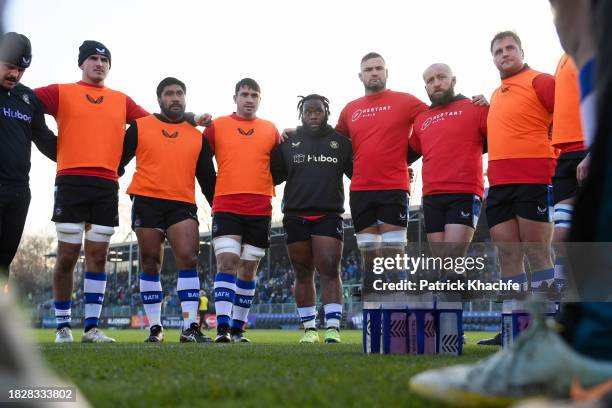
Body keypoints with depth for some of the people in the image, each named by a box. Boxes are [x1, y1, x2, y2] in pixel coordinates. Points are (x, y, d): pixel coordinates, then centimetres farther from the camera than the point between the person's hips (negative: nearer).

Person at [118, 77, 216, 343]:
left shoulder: (197, 136, 13)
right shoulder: (139, 127, 8)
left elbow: (207, 177, 15)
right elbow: (118, 161, 9)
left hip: (183, 204, 1)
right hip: (147, 201, -1)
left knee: (188, 259, -14)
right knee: (150, 264, 4)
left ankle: (190, 327, -12)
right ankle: (155, 328, 12)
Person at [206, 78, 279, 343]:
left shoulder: (271, 130, 10)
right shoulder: (217, 126, 5)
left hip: (260, 209, 2)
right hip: (226, 207, -2)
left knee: (248, 270, 7)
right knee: (226, 263, -14)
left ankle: (238, 328, 16)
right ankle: (222, 326, -16)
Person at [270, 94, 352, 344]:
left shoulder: (341, 143, 8)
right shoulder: (288, 143, 10)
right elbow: (272, 175, 14)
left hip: (329, 215, -1)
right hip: (295, 216, 2)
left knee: (330, 270, -10)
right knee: (303, 274, 5)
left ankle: (333, 327, -10)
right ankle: (309, 328, 12)